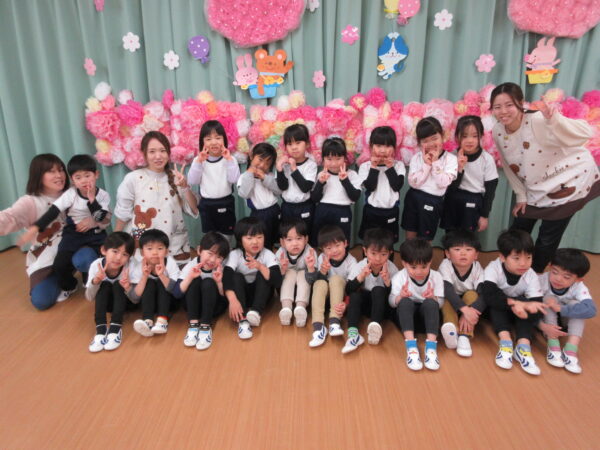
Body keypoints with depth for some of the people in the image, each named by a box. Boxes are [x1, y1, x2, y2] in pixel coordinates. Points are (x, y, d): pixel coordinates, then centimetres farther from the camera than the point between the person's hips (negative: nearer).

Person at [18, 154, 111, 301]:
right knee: (60, 264, -8)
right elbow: (53, 211, -19)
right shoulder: (70, 194, -12)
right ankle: (68, 286, 23)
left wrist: (92, 199, -28)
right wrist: (35, 228, -30)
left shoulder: (103, 195, -10)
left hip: (95, 234, 0)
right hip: (73, 233, 1)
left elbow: (101, 218, -18)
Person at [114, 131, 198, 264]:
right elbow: (122, 215, 0)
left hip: (175, 248, 2)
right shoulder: (132, 179, -8)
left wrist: (185, 187, -15)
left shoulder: (176, 177, 0)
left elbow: (194, 210, -1)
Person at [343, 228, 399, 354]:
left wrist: (387, 281, -31)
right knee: (355, 295, -28)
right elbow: (348, 291, -17)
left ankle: (376, 326, -46)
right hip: (364, 304, 1)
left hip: (382, 306, -1)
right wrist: (361, 276, -31)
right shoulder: (359, 267, -12)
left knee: (378, 290, -29)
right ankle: (353, 333, -41)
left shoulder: (392, 269, -13)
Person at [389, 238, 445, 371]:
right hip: (406, 313, 0)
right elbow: (392, 302, -11)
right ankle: (411, 346, -43)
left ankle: (431, 346, -39)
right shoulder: (399, 277, -9)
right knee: (405, 301, -34)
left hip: (426, 312, 0)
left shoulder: (436, 277, -6)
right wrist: (400, 296, -34)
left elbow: (440, 303, -8)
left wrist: (433, 298, -32)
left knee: (430, 303, -33)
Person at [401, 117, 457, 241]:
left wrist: (435, 162, -16)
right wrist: (426, 164, -16)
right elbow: (413, 182, -11)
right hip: (413, 198, 2)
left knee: (425, 240, 9)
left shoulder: (450, 159, -6)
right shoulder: (416, 158, 0)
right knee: (410, 237, 12)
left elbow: (443, 183, -17)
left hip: (433, 201, -2)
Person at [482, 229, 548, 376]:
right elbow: (489, 295, -42)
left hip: (519, 309, 3)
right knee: (496, 302, -34)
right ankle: (505, 341, -37)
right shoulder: (493, 269, -28)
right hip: (497, 311, -2)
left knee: (534, 309, -27)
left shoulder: (531, 276, -20)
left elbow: (537, 304, -28)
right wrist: (514, 303, -51)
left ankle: (524, 345, -30)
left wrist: (521, 305, -48)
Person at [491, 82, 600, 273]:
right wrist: (521, 196, 5)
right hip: (537, 190, 6)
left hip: (571, 181, -5)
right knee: (517, 232, 12)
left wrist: (555, 120, -53)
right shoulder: (498, 132, -9)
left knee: (548, 238, 3)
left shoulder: (538, 121, -28)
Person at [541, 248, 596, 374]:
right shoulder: (542, 281, -28)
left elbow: (591, 309, -41)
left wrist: (561, 308, -48)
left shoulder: (579, 288, -25)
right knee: (549, 298, -30)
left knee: (575, 304, -28)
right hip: (545, 320, -1)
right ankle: (553, 346, -31)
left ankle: (570, 351, -33)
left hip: (566, 320, 1)